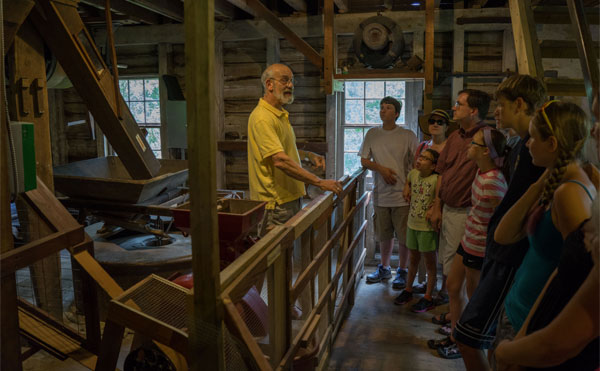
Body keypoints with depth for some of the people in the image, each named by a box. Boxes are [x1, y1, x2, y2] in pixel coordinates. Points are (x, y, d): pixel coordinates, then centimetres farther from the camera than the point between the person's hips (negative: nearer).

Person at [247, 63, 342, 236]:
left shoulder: (282, 114, 15)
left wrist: (309, 155, 14)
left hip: (291, 196, 10)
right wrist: (320, 182, -26)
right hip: (276, 203, -10)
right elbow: (280, 160, -28)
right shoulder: (262, 117, -19)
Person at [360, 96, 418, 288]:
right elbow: (364, 160, 7)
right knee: (384, 235, 14)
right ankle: (384, 268, 32)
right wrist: (381, 168, -10)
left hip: (403, 195, -3)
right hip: (381, 194, 3)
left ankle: (402, 271, 21)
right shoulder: (372, 134, 8)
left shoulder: (408, 135, -2)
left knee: (404, 237, 3)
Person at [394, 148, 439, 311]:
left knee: (430, 261, 7)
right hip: (412, 224, 6)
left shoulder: (437, 179, -17)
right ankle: (408, 290, 35)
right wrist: (406, 188, 8)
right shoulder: (413, 173, 2)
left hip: (428, 227, -6)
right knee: (413, 258, 20)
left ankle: (428, 298, 19)